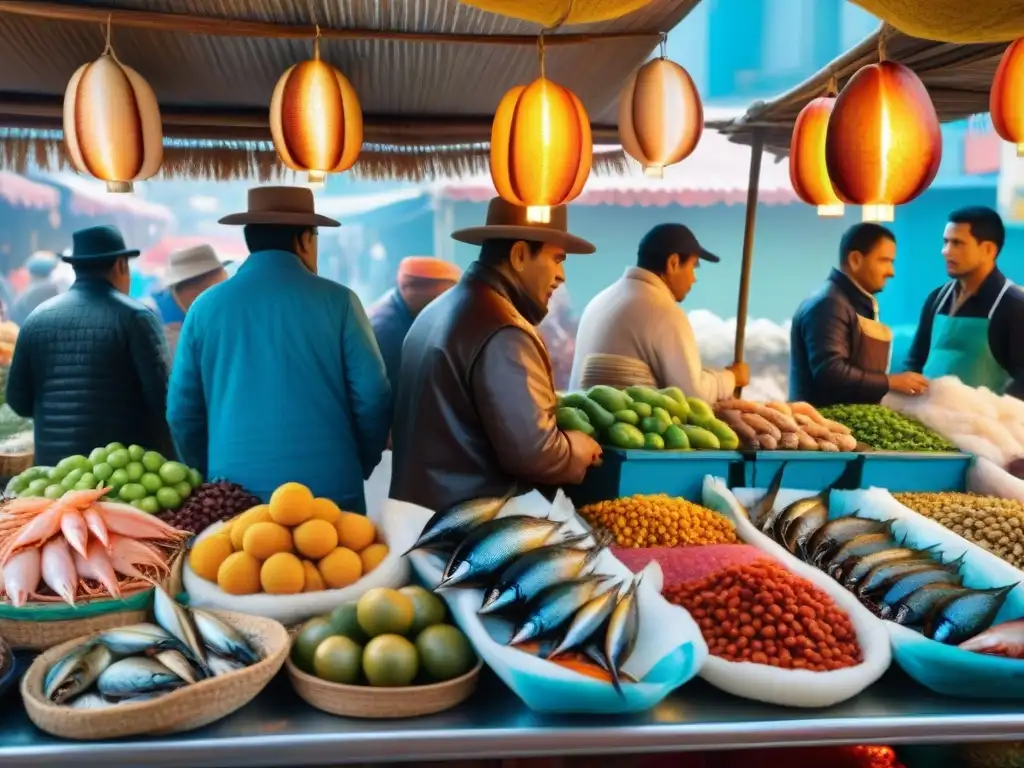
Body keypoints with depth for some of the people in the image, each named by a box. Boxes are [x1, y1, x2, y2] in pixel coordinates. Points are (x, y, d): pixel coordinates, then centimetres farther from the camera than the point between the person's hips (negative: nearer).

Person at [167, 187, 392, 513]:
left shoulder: (206, 306, 3)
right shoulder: (337, 300, -4)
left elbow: (182, 411, 7)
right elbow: (372, 398, -3)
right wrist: (357, 469, 13)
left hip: (236, 492, 3)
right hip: (328, 489, -2)